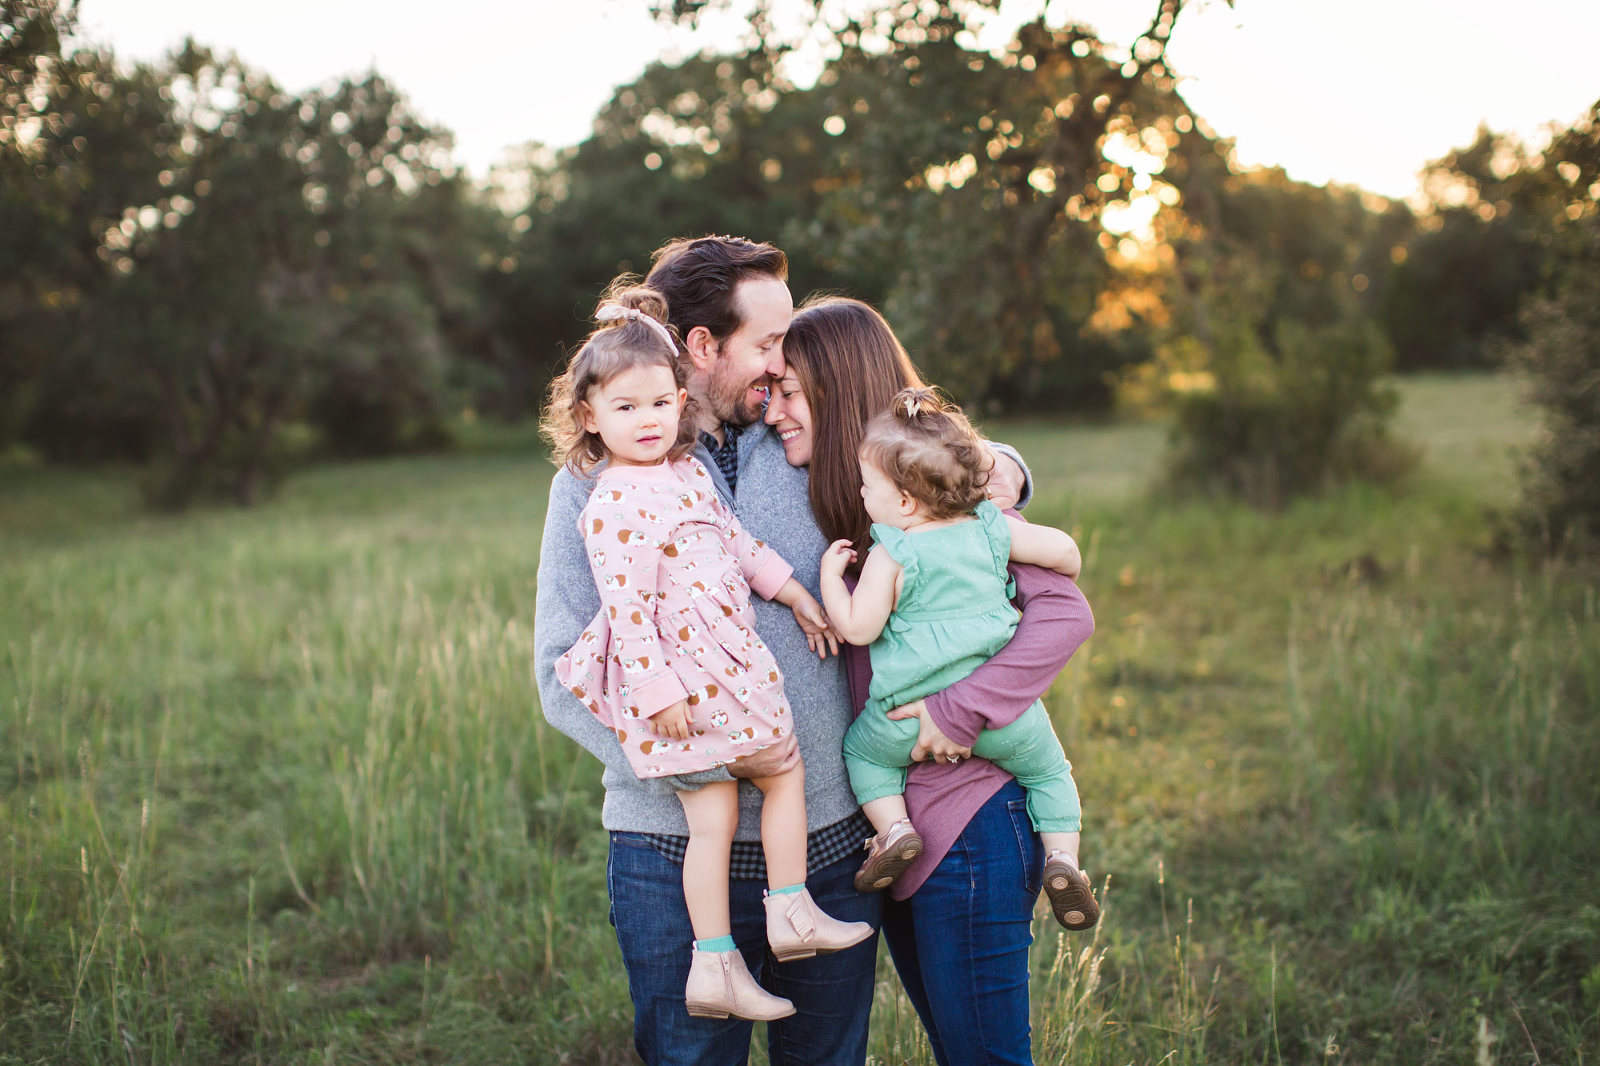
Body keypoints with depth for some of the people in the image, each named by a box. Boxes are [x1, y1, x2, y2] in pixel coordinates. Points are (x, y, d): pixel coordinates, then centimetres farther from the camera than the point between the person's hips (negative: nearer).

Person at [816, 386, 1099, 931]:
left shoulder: (890, 556, -10)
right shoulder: (992, 527, 2)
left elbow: (858, 627, -11)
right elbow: (1063, 549, 6)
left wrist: (831, 573, 2)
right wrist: (1061, 578, 28)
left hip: (913, 713, -2)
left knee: (862, 748, 24)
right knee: (1048, 767, 23)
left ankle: (893, 827, 6)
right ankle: (1062, 856, 5)